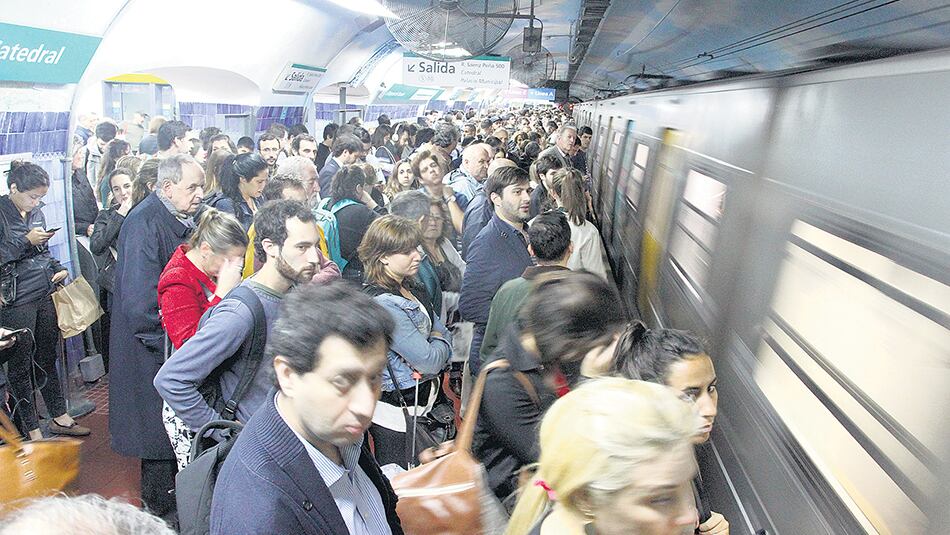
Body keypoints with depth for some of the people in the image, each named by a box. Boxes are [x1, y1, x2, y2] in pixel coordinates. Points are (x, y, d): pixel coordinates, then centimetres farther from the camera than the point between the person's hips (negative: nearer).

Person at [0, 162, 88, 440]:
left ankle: (59, 416, 28)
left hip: (46, 295, 6)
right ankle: (32, 430, 16)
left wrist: (57, 269, 4)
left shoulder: (36, 213, 10)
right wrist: (26, 241, -17)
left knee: (47, 358, 16)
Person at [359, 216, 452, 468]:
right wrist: (440, 344, -3)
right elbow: (430, 361, -23)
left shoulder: (414, 290, 5)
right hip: (397, 412, -8)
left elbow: (443, 333, 10)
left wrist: (431, 349, -9)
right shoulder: (381, 303, -24)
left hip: (424, 401, 8)